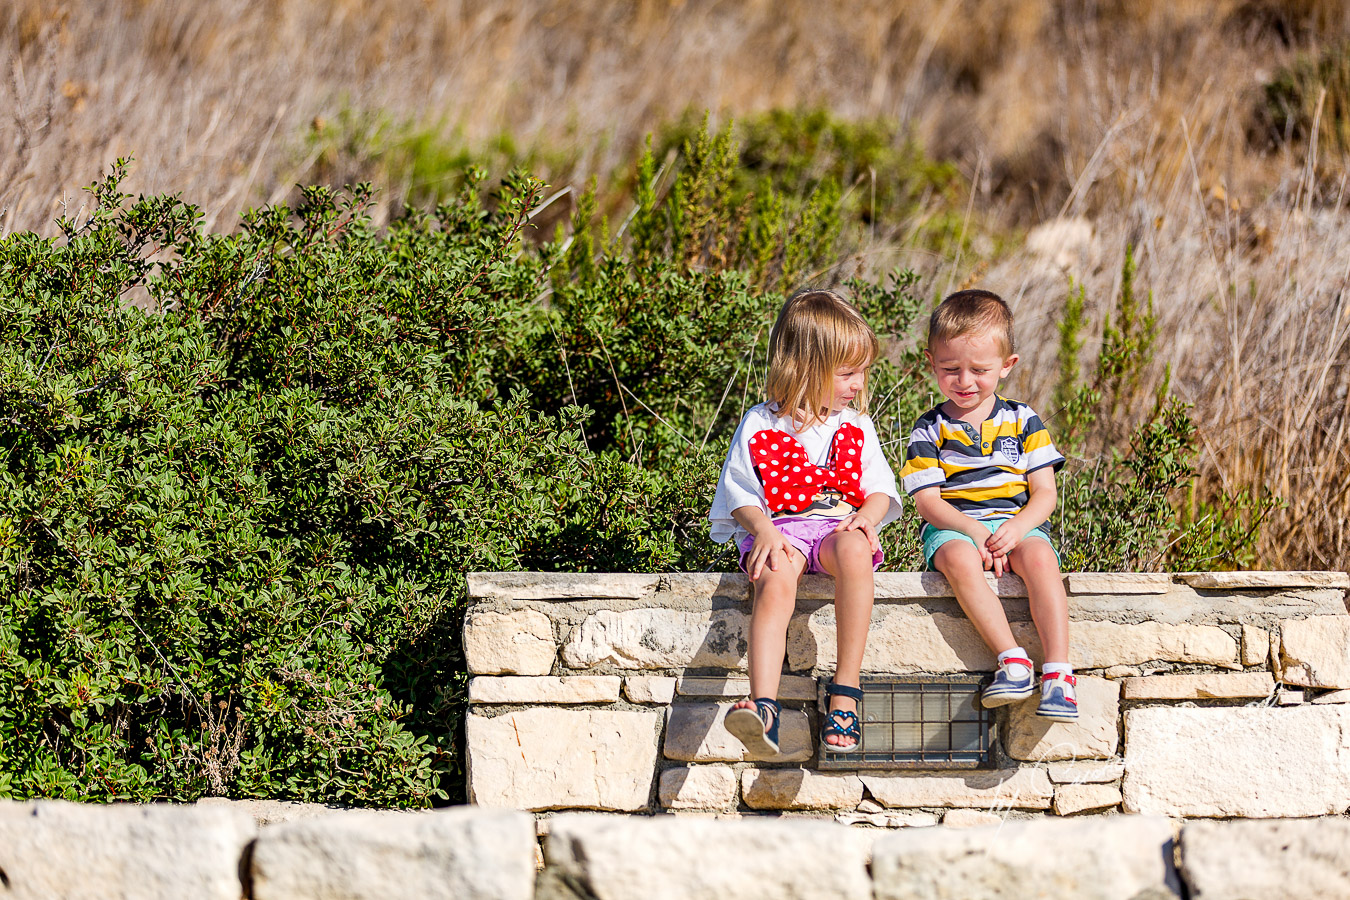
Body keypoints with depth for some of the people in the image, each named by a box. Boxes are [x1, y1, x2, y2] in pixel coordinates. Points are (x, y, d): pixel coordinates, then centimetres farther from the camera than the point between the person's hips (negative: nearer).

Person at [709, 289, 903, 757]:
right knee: (776, 578, -37)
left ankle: (844, 693, -37)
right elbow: (739, 494, 5)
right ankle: (764, 706, -53)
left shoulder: (856, 427, 17)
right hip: (780, 530, -1)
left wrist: (868, 513, -10)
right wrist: (763, 529, -15)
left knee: (853, 549, -37)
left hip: (839, 528, 1)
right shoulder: (760, 426, 8)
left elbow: (879, 489, 14)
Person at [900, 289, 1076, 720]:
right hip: (953, 526, -1)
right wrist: (974, 530, -20)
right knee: (960, 560, -38)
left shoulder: (1023, 421, 9)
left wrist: (1017, 528, -16)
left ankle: (1058, 670, -40)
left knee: (1039, 556, -34)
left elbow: (1044, 493, 5)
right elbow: (928, 500, -3)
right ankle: (1012, 660, -40)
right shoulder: (930, 430, 6)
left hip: (1016, 523, 1)